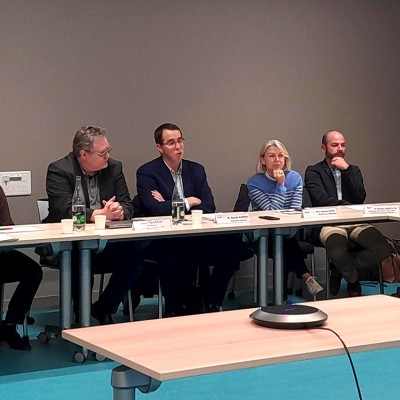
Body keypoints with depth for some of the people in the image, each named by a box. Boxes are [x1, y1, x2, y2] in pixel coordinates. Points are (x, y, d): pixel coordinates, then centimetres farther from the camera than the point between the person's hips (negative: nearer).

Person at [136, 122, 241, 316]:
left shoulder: (196, 170, 13)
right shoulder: (146, 172, -1)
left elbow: (209, 206, 1)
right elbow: (153, 208, -17)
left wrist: (169, 206, -10)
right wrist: (188, 202, -8)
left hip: (194, 237, 4)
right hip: (160, 241, -4)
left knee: (229, 246, -22)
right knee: (175, 251, -38)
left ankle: (211, 304, -2)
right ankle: (177, 309, -13)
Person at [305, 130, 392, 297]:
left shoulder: (353, 170, 23)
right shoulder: (313, 171, 9)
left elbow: (360, 198, 5)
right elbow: (322, 200, -8)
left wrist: (347, 169, -1)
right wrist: (350, 206, -10)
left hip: (356, 222, 4)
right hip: (329, 224, -4)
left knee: (382, 249, -25)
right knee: (337, 251, -39)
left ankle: (340, 269, -1)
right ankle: (355, 280, -2)